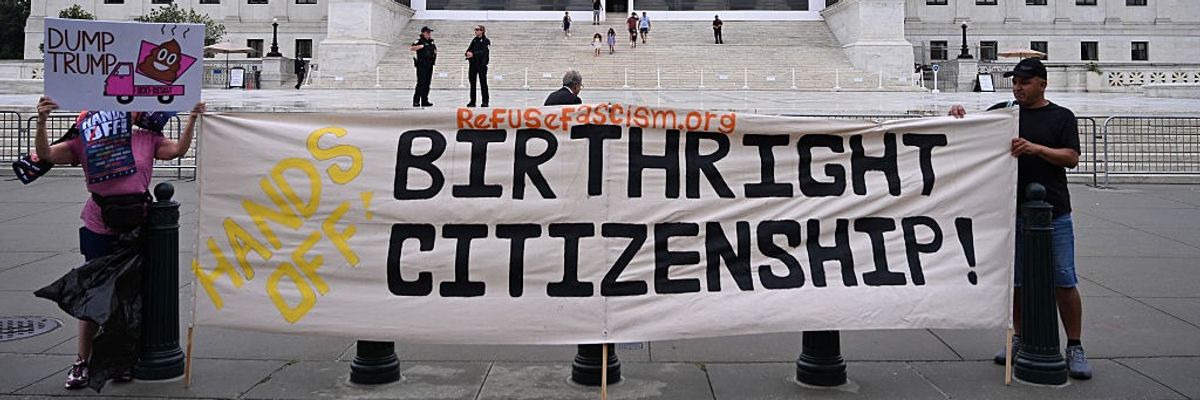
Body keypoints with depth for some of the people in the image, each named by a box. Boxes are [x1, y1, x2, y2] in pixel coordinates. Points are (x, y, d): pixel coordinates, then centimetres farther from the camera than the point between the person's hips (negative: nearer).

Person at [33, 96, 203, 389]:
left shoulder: (147, 139, 1)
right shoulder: (87, 140, -3)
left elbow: (177, 149, -8)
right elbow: (46, 154, -6)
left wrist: (192, 119, -19)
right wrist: (42, 122, -21)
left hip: (136, 229, 2)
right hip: (99, 230, -2)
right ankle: (81, 362, 17)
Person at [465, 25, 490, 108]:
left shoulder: (486, 41, -3)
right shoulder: (474, 40, 15)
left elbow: (483, 52, -15)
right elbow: (469, 49, 8)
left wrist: (473, 54, -26)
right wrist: (468, 53, -15)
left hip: (482, 64, -6)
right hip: (472, 63, 6)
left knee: (483, 82, -2)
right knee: (472, 82, 5)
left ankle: (485, 101, 3)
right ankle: (472, 101, 9)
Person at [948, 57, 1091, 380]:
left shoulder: (1061, 117, 5)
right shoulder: (1002, 112, 11)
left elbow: (1072, 158, -4)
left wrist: (1036, 148, -19)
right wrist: (958, 115, -10)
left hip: (1054, 213, -2)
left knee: (1064, 281, -3)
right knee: (1016, 280, 10)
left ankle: (1074, 348, 9)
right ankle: (1021, 340, 24)